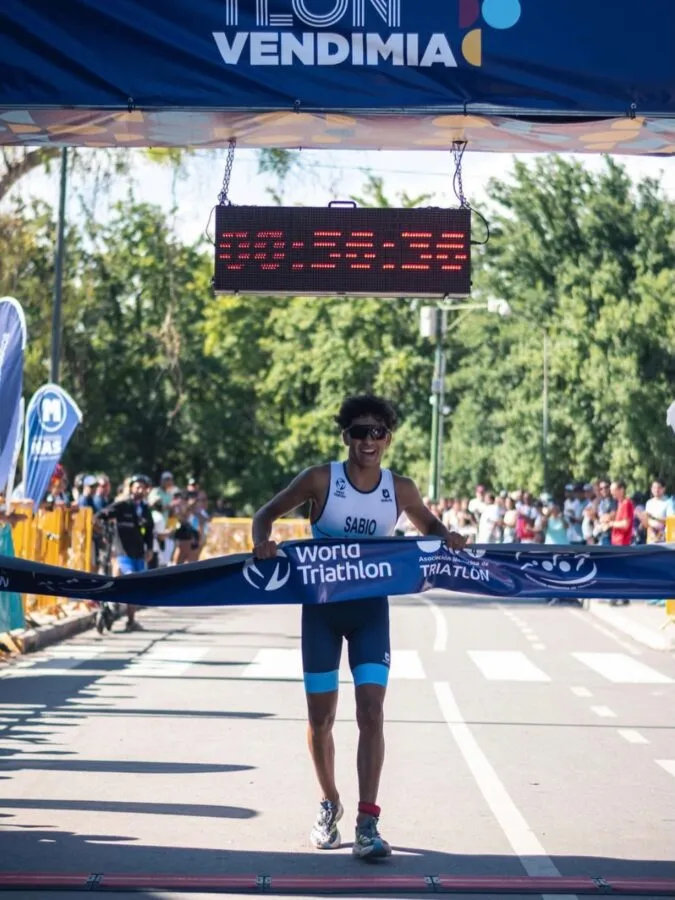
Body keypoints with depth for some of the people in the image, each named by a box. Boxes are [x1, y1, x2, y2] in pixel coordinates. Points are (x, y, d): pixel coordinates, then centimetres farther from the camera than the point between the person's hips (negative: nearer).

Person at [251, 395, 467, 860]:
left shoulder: (400, 489, -3)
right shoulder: (321, 480, -9)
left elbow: (428, 525, 15)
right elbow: (268, 513, -2)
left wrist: (447, 537, -8)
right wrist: (263, 541, -24)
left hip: (371, 606, 0)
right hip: (322, 604, 0)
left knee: (371, 710, -13)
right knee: (321, 716, 7)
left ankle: (367, 822, -13)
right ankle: (330, 804, 31)